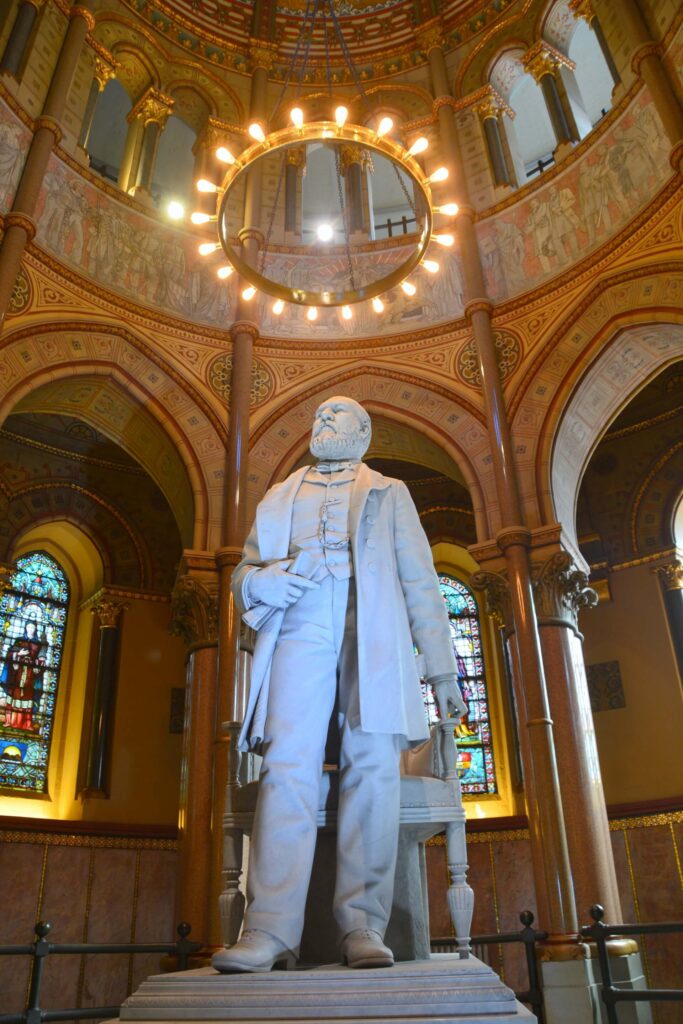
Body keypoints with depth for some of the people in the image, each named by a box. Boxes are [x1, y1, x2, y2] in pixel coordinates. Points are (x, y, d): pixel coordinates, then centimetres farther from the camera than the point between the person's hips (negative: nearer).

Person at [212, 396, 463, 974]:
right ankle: (270, 930, -14)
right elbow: (243, 575, 21)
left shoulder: (389, 494, 24)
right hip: (300, 637, 1)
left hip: (374, 640, 0)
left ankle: (363, 926, -7)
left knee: (373, 769, -11)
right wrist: (267, 581, -4)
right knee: (287, 770, -13)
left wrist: (442, 670, 5)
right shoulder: (280, 498, 28)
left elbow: (420, 583, 15)